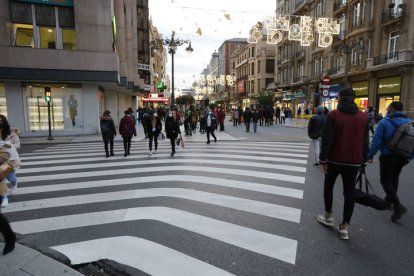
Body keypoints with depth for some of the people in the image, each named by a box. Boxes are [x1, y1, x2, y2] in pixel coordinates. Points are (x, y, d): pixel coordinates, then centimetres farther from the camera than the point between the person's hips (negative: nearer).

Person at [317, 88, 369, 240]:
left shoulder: (333, 115, -10)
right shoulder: (364, 117, 3)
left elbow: (327, 140, -13)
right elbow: (365, 142, 6)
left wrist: (323, 159, -8)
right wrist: (362, 160, 15)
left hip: (334, 159, -2)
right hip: (354, 161, 3)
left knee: (328, 187, 18)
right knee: (349, 193, 7)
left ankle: (328, 216, 29)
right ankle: (344, 227, 10)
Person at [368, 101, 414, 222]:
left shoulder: (384, 122, -13)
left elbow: (376, 141, -16)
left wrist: (370, 156, -9)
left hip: (388, 157, -6)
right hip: (402, 158, 6)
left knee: (386, 181, 1)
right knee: (394, 178, 23)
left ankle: (398, 205, -13)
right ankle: (390, 199, 37)